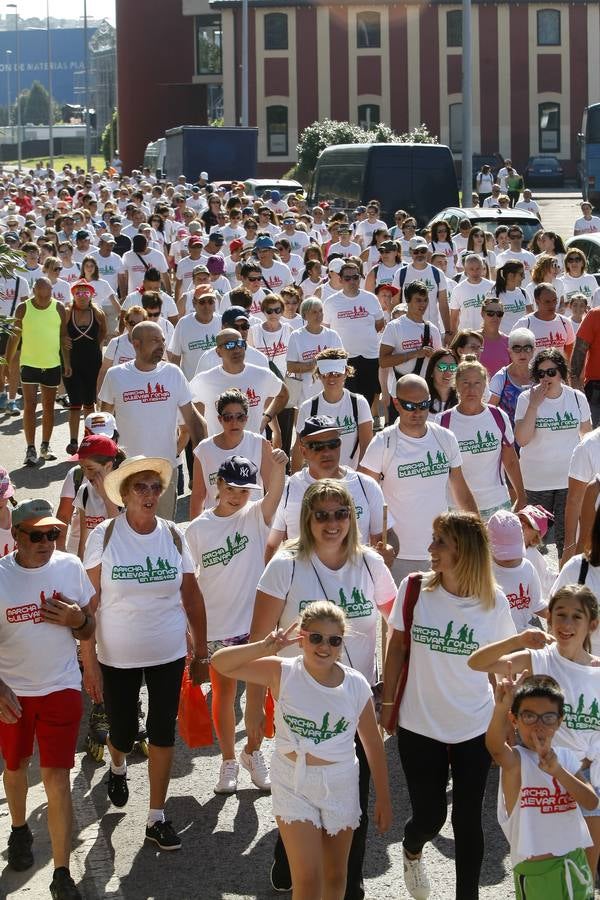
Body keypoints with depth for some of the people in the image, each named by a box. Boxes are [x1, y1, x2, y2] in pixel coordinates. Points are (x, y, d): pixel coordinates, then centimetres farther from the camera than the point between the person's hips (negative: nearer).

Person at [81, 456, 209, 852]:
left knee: (163, 732, 5)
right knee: (123, 733, 8)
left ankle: (157, 817, 19)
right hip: (117, 656, -2)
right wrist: (89, 663, -11)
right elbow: (89, 604, -9)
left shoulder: (175, 537, -3)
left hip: (168, 655, 2)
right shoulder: (104, 537, -11)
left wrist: (202, 653, 6)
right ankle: (118, 767, 46)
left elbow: (192, 597, 4)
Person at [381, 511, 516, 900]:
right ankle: (412, 849, 41)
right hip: (420, 726, 0)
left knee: (468, 819, 5)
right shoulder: (414, 589, -9)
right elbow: (396, 647, 2)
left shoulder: (494, 602, -9)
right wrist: (388, 703, 5)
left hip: (475, 729, 0)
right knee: (429, 817, 5)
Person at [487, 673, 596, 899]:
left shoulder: (565, 757, 6)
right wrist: (501, 708, -55)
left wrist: (558, 771, -21)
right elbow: (494, 745, -35)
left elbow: (591, 803, -6)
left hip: (576, 865, 5)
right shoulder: (514, 759, -10)